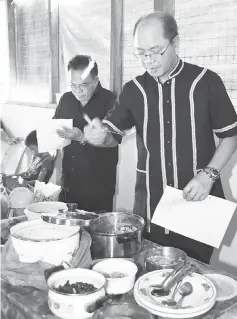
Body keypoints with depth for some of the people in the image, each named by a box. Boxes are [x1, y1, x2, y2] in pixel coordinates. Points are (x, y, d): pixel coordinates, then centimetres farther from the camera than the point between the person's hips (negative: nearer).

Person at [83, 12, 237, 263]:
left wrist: (208, 175, -12)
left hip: (197, 199, -2)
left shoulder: (206, 82, -6)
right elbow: (111, 133, 5)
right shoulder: (134, 89, 3)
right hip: (151, 200, 3)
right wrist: (98, 136, -18)